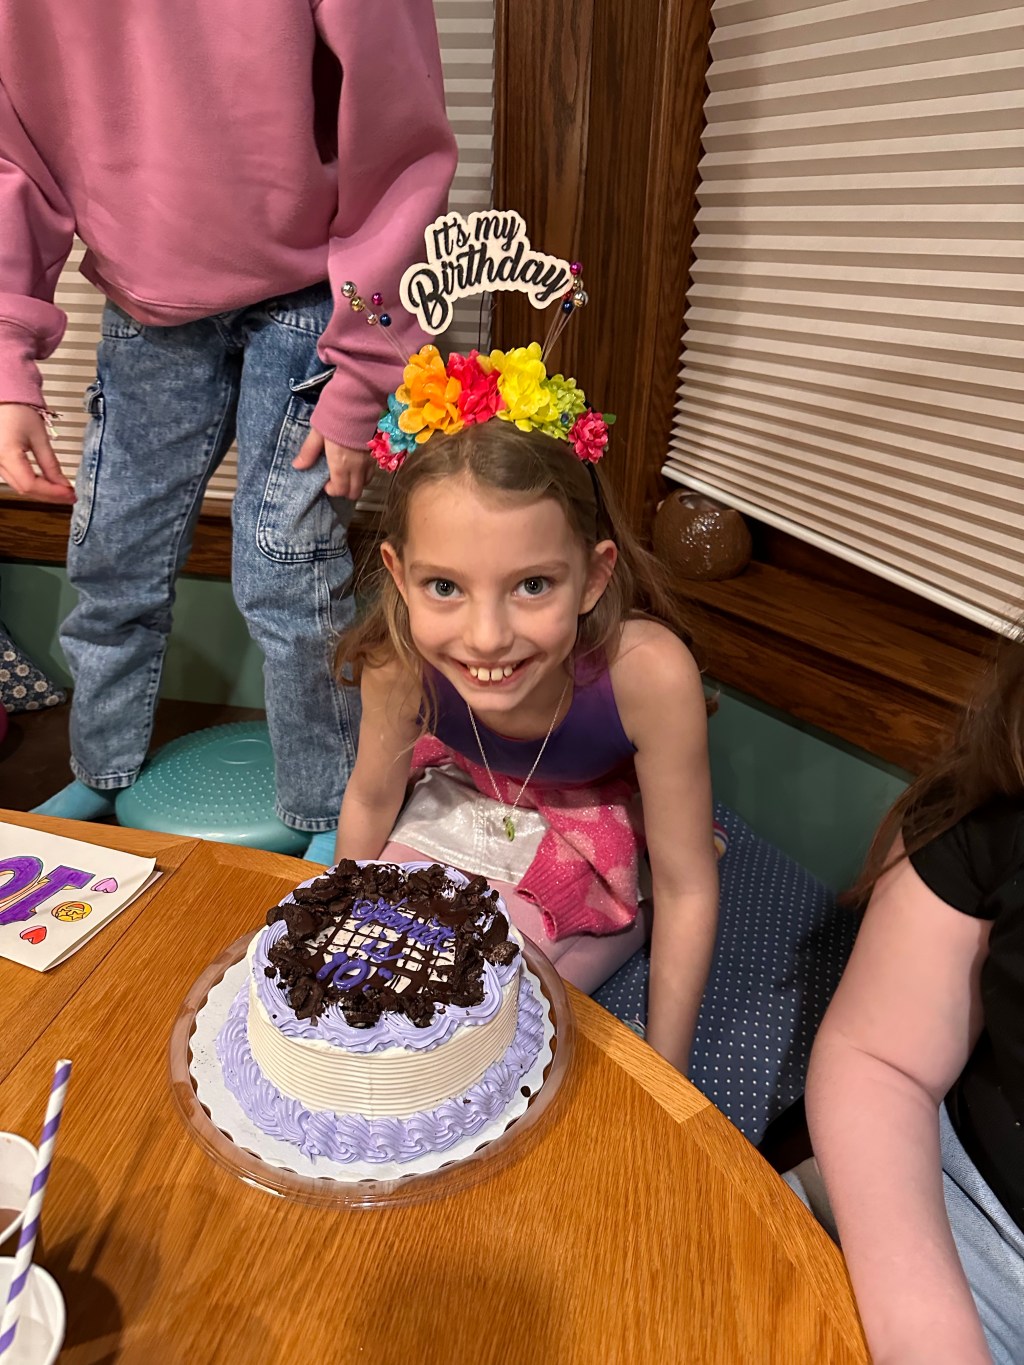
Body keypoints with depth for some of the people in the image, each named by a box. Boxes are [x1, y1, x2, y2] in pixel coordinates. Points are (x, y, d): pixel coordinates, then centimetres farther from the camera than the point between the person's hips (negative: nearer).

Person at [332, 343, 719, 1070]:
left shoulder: (648, 671, -39)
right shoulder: (398, 658, -30)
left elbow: (687, 889, -24)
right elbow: (372, 798, -7)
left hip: (598, 853, -2)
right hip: (467, 810, 3)